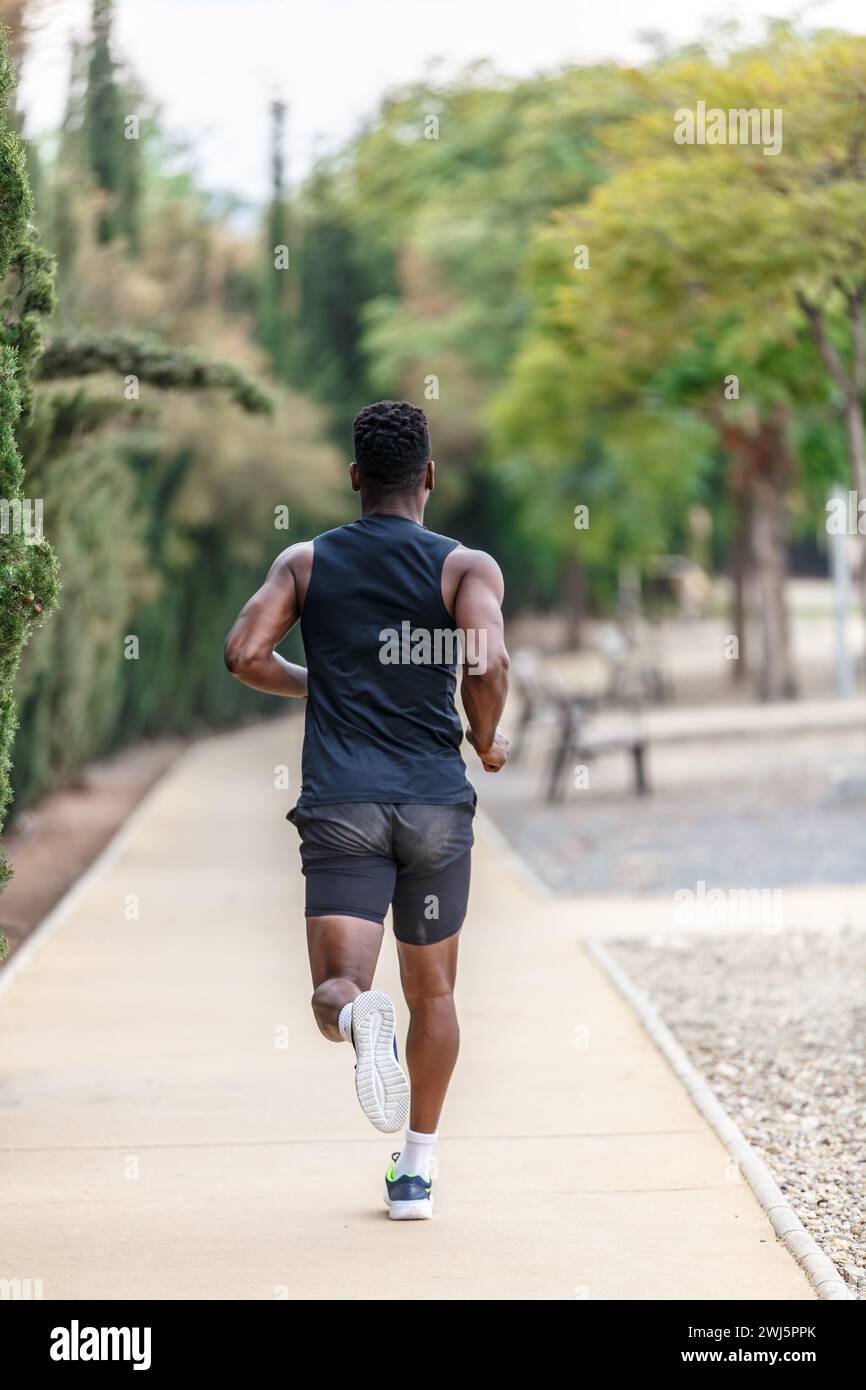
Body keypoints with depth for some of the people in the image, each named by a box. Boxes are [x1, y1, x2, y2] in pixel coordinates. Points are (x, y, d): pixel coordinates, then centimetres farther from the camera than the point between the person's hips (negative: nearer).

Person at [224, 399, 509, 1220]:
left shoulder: (306, 562, 10)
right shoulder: (466, 566, 3)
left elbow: (244, 654, 0)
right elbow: (487, 665, -15)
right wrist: (487, 740, 5)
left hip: (341, 806, 0)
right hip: (436, 804, 0)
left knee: (333, 993, -4)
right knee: (432, 993, 17)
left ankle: (357, 1013, -42)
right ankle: (415, 1173, 19)